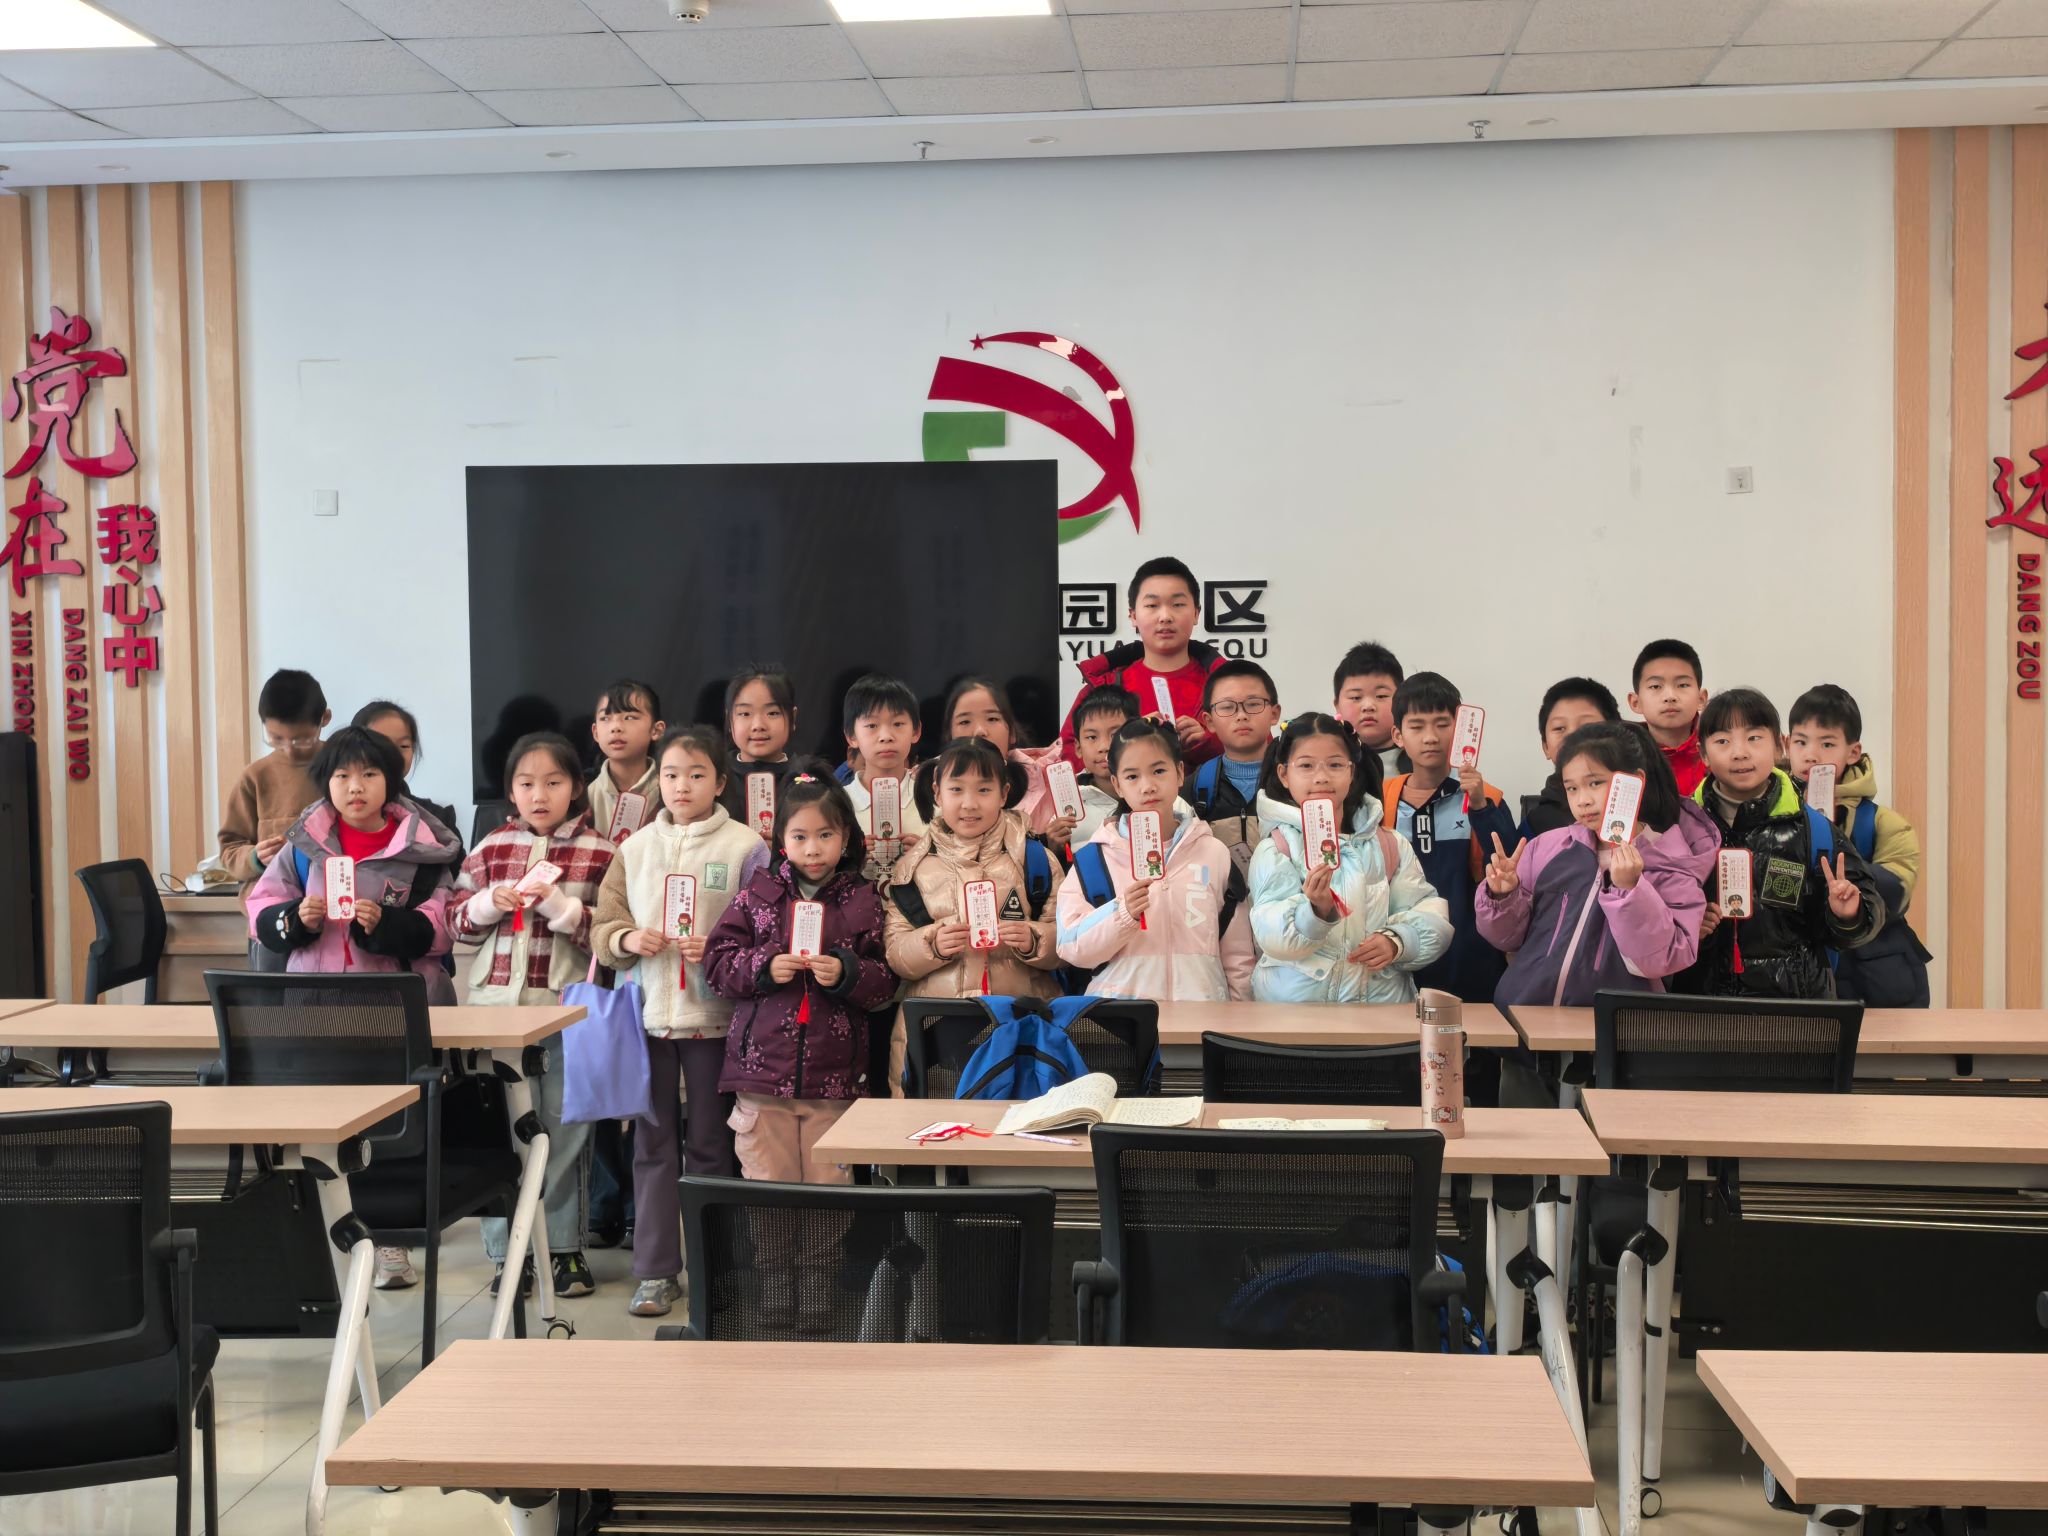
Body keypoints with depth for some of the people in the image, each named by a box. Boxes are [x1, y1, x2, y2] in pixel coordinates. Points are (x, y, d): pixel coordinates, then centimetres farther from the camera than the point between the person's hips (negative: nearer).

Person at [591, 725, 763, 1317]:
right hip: (649, 1014, 3)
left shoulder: (744, 846, -3)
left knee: (710, 1145, 6)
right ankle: (655, 1271, 15)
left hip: (714, 1016, -3)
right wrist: (626, 940, -10)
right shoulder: (636, 847, 8)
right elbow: (603, 927, 10)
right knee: (652, 1143, 7)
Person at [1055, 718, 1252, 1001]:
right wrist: (1122, 914, -13)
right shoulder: (1093, 859, 8)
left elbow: (1237, 955, 14)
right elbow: (1072, 948, 0)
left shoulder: (1215, 855, 12)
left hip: (1202, 1012, 1)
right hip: (1118, 1012, -1)